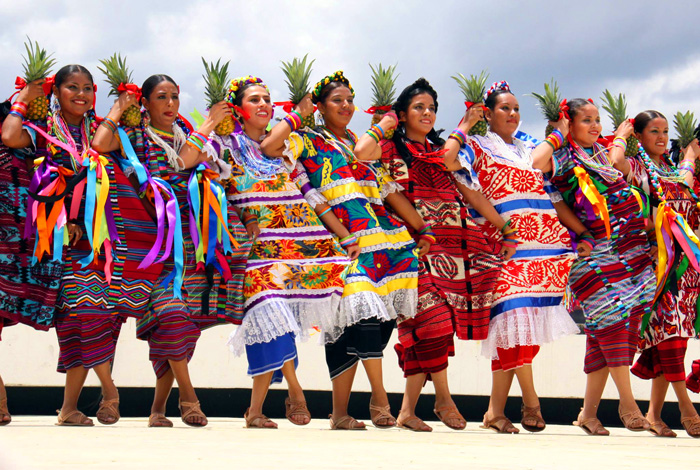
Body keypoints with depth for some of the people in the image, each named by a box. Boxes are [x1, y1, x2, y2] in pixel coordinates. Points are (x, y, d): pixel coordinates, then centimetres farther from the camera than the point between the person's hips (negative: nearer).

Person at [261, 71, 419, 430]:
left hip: (383, 234, 5)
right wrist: (298, 115, -1)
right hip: (346, 239, -5)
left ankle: (340, 412, 3)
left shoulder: (359, 142, 26)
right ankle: (379, 397, -10)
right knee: (364, 307, -21)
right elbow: (268, 147, -11)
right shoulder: (308, 140, 8)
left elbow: (389, 189, 28)